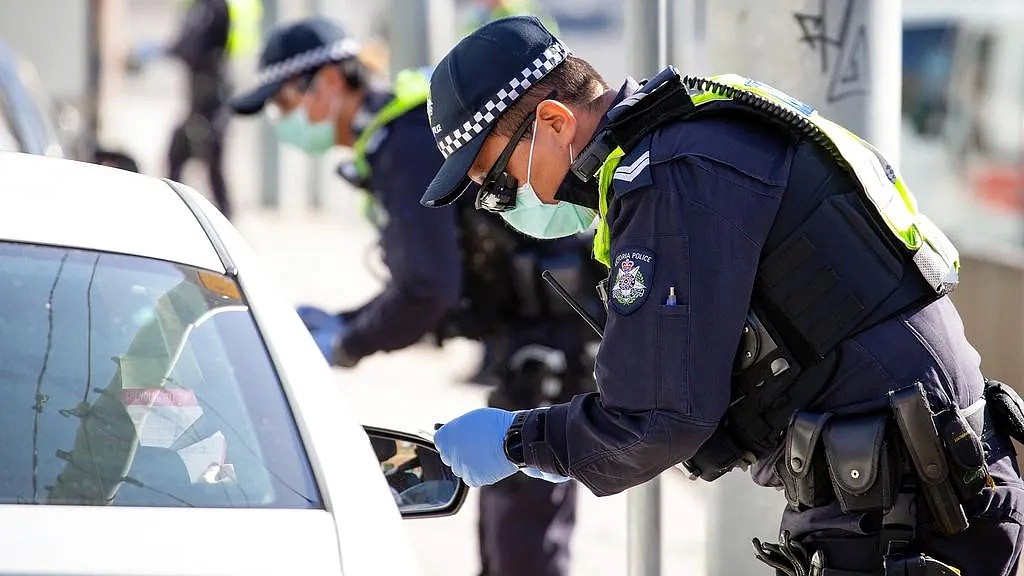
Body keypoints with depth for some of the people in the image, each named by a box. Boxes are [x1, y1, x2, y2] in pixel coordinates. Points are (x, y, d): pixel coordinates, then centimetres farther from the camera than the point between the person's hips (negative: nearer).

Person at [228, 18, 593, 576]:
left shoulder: (407, 143, -18)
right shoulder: (399, 134, 15)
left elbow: (427, 292, -25)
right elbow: (427, 281, 22)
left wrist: (348, 347, -9)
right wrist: (339, 323, 9)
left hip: (554, 330, -11)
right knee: (503, 524, 18)